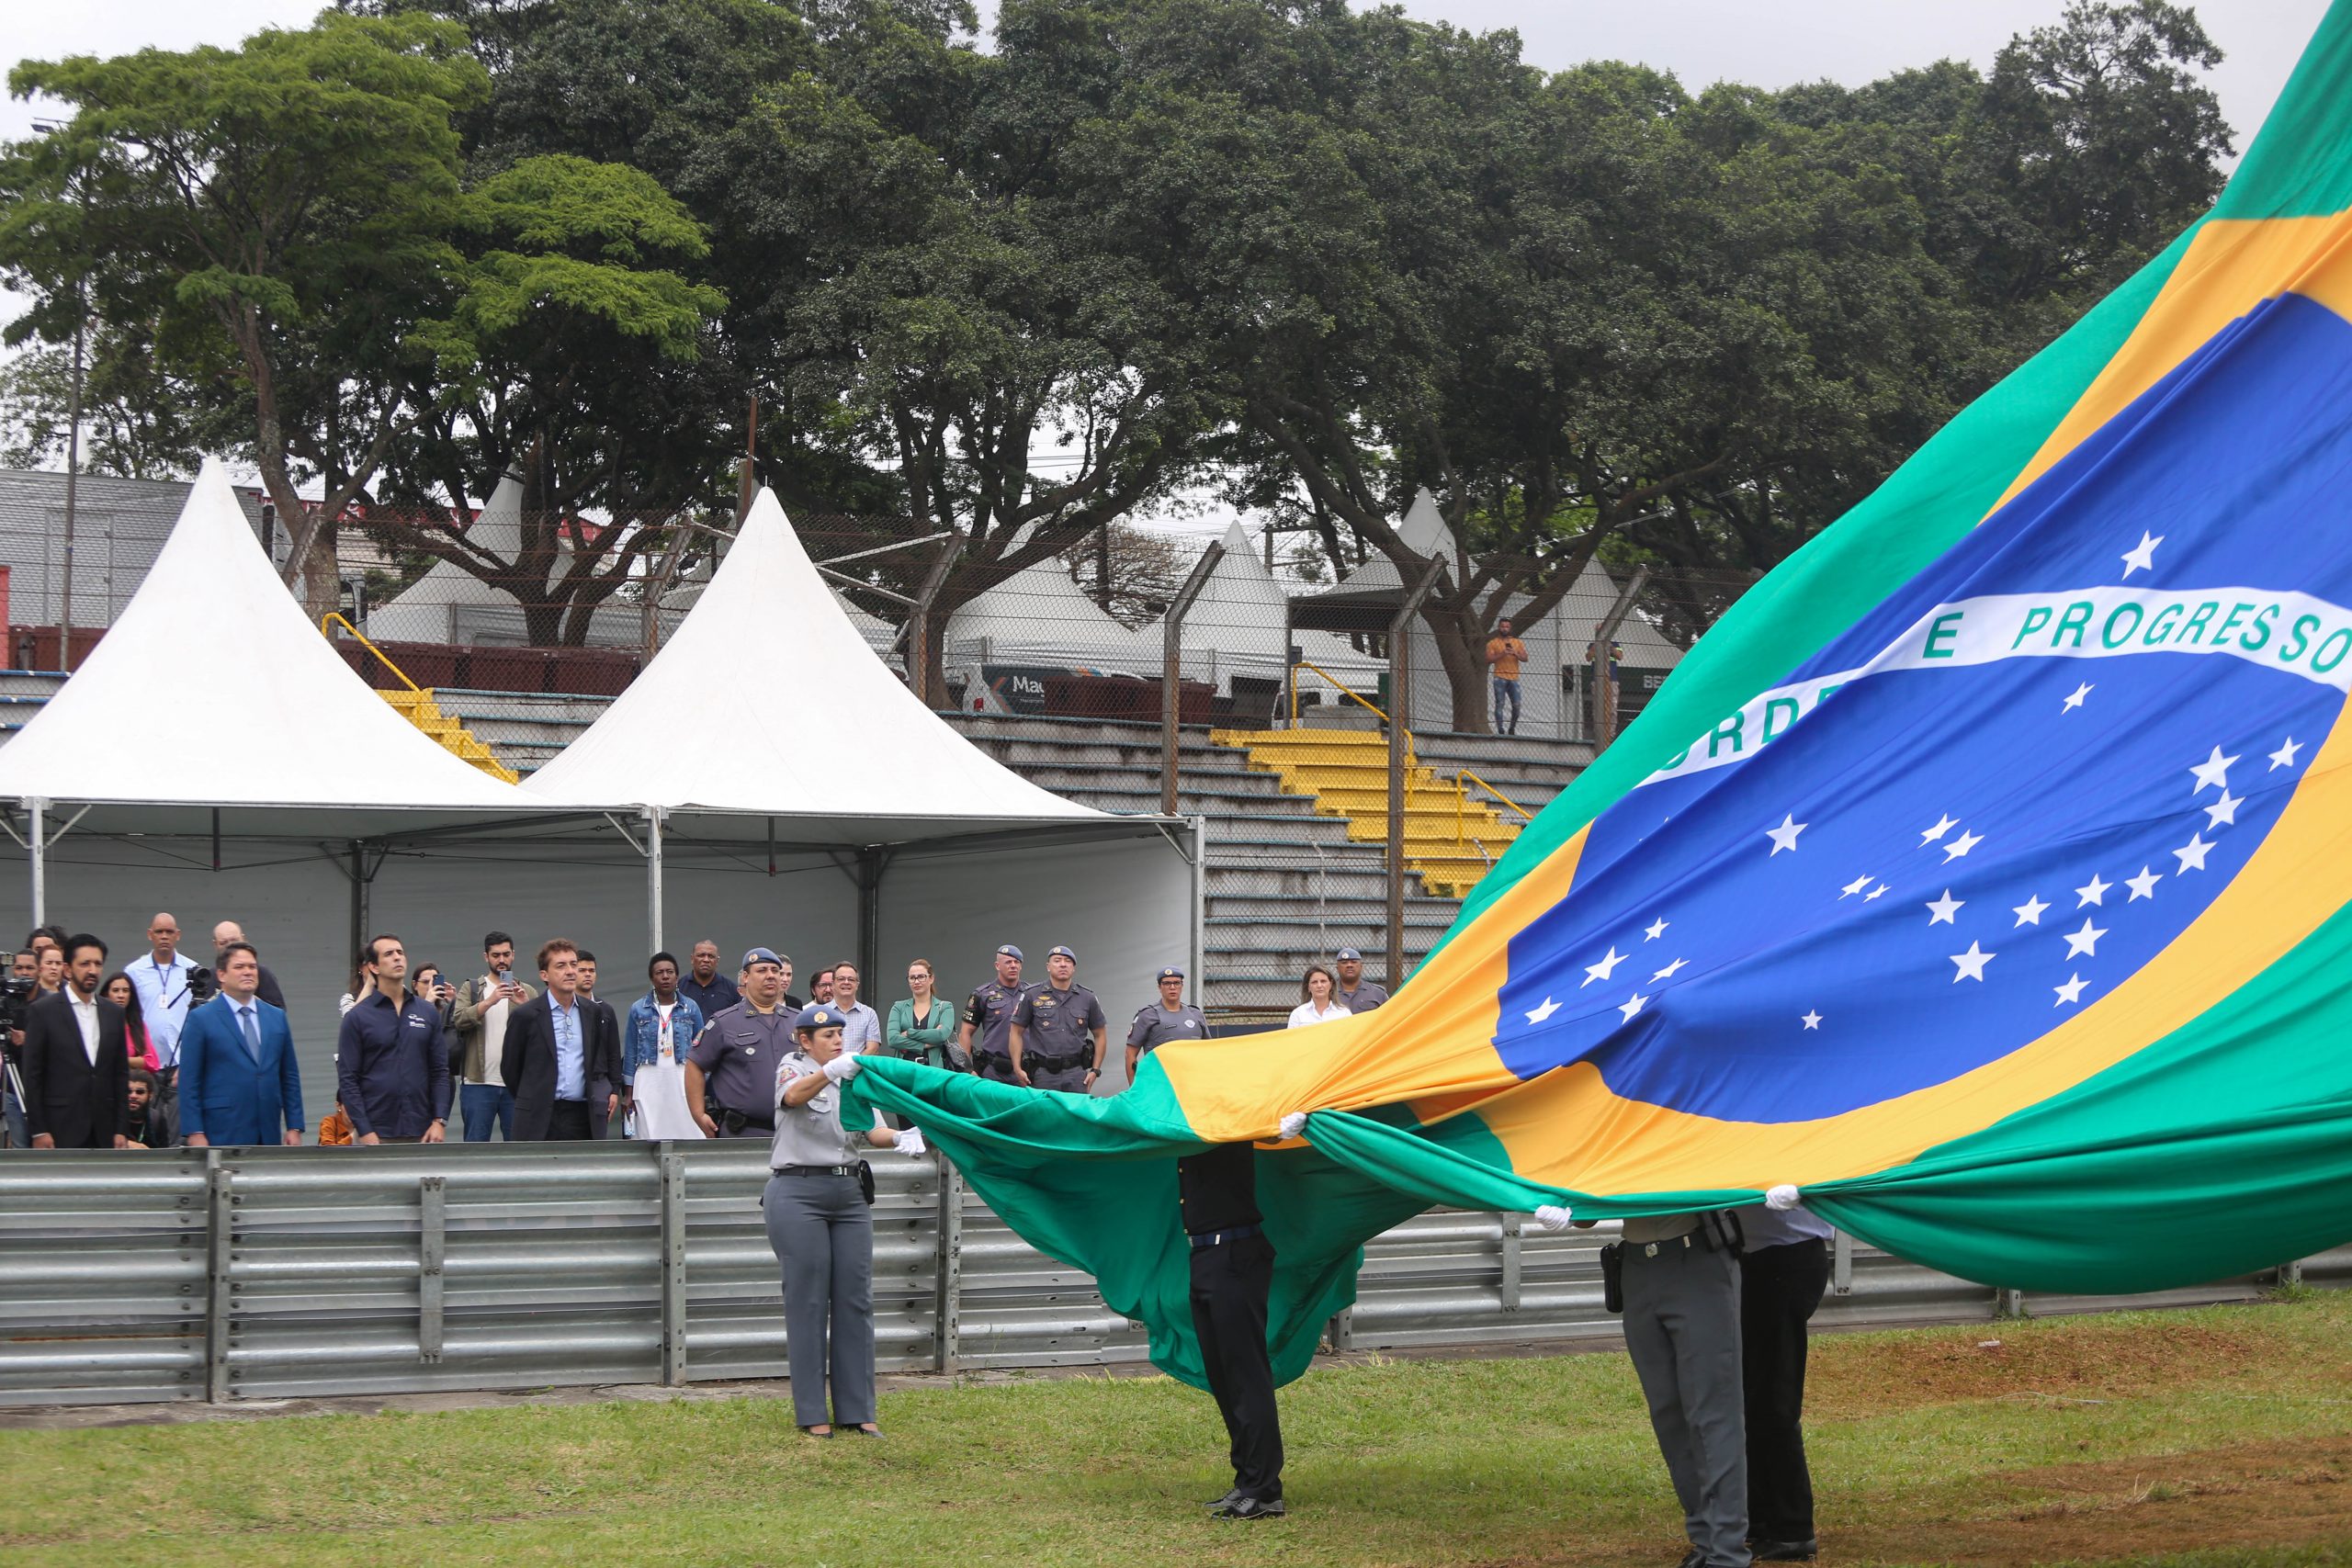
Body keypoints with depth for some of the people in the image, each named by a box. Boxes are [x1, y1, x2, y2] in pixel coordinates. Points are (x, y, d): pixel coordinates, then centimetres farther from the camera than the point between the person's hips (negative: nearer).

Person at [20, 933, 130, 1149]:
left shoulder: (114, 1013, 13)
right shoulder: (42, 1011, 0)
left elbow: (121, 1074, 14)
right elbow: (32, 1076, -2)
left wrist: (122, 1131, 7)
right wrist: (38, 1131, -8)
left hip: (103, 1133, 4)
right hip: (60, 1131, -4)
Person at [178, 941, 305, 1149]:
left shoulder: (277, 1017, 15)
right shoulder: (200, 1019, 1)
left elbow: (290, 1077, 16)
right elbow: (189, 1082, -2)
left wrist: (294, 1127, 8)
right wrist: (194, 1133, -10)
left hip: (268, 1135, 4)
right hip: (222, 1136, -4)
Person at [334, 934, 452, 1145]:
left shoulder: (428, 1013, 9)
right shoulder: (357, 1017, 0)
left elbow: (440, 1072, 9)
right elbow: (347, 1080, -3)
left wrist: (439, 1121, -3)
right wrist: (365, 1132, -11)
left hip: (421, 1133, 3)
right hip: (377, 1133, -3)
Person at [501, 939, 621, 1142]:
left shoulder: (598, 1013, 10)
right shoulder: (525, 1016, 1)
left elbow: (612, 1058, 24)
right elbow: (510, 1067, 9)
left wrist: (614, 1091, 15)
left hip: (584, 1117, 3)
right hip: (539, 1121, -3)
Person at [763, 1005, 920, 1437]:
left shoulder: (854, 1077, 15)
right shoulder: (794, 1066, -2)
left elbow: (873, 1132, 5)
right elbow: (794, 1096, -27)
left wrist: (900, 1137, -18)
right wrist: (830, 1072, -46)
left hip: (849, 1193, 6)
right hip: (799, 1193, -6)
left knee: (855, 1300, 4)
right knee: (808, 1301, -3)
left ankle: (857, 1410, 9)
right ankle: (812, 1413, 2)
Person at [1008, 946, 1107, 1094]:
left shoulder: (1087, 998, 8)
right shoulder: (1032, 996, 4)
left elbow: (1100, 1035, 16)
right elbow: (1016, 1033, 7)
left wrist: (1095, 1070, 7)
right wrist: (1017, 1068, -2)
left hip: (1076, 1073, 1)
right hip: (1042, 1074, -1)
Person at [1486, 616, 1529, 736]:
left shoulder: (1517, 642, 15)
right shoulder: (1492, 643, 7)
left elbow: (1525, 658, 8)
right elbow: (1488, 659, -3)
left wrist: (1515, 654, -11)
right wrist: (1502, 654, -16)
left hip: (1514, 678, 3)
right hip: (1500, 678, -3)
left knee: (1517, 705, -3)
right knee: (1500, 704, -8)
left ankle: (1512, 729, 11)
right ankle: (1500, 730, -8)